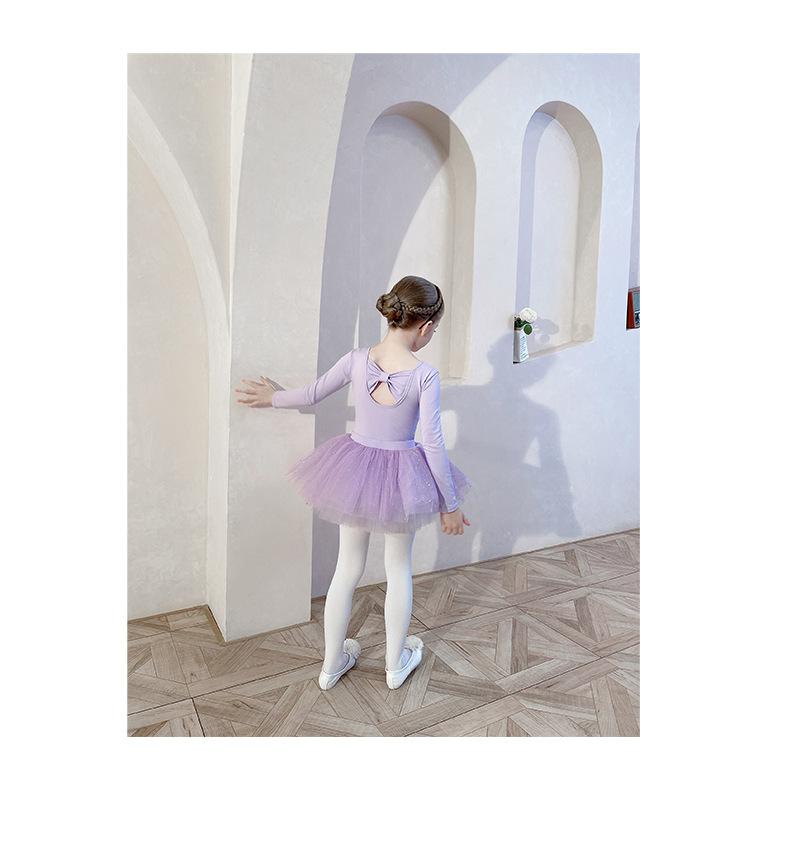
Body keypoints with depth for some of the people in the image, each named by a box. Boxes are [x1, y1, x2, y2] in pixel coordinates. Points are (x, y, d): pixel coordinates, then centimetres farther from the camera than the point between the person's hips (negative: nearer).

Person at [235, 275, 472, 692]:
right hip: (402, 477, -3)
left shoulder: (357, 359, -10)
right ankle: (396, 664, 36)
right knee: (399, 569, 18)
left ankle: (332, 663, 34)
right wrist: (450, 504, -5)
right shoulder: (425, 374, -19)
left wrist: (273, 397, 23)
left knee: (347, 569, 17)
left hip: (355, 472, 3)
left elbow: (313, 393, 2)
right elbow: (433, 444, -17)